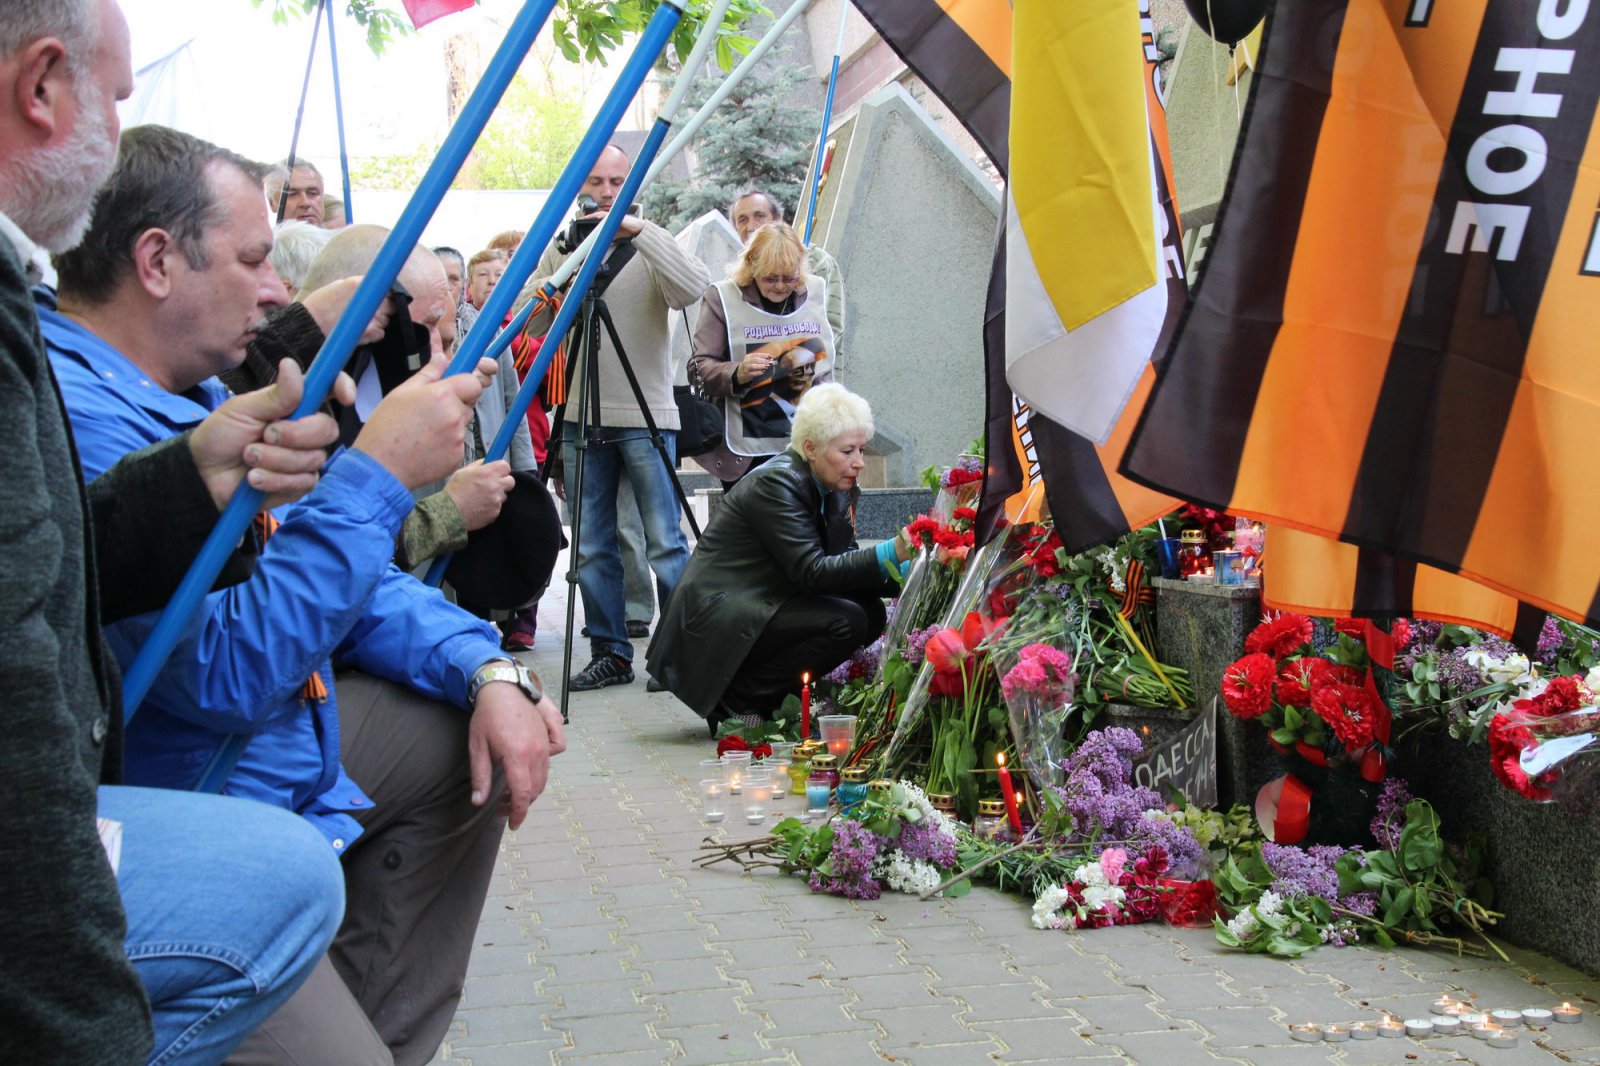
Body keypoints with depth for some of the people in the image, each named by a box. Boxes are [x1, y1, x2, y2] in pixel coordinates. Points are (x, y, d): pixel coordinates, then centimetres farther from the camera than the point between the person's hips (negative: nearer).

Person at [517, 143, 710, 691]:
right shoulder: (558, 249, 11)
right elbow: (527, 321, 3)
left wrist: (640, 232, -22)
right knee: (592, 549, 6)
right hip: (580, 419, 3)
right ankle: (610, 654, 14)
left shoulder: (651, 246, 2)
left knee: (665, 544, -5)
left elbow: (692, 288, -18)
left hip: (645, 416, -3)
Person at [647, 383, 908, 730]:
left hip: (757, 608, 9)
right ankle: (736, 699, -9)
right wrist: (888, 554, -30)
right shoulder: (773, 483, -19)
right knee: (845, 621, -22)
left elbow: (842, 564, 6)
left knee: (870, 612, -1)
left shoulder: (835, 490, 8)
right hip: (714, 621, -9)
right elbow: (811, 572, -25)